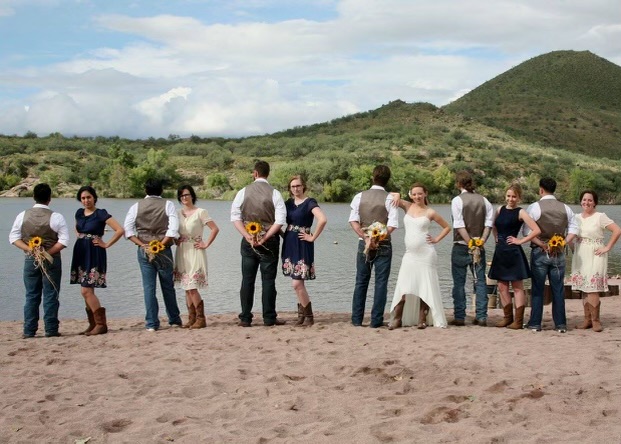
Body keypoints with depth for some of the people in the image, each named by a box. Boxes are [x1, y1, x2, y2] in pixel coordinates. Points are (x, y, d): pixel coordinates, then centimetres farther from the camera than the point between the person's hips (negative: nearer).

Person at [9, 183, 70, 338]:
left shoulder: (23, 216, 0)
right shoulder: (56, 217, -10)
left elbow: (14, 237, 0)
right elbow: (64, 240, -13)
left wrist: (29, 249, -7)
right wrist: (48, 252, -10)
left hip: (30, 260, 3)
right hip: (52, 260, -3)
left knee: (31, 296, 10)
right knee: (51, 296, 3)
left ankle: (29, 331, 9)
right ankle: (51, 330, 3)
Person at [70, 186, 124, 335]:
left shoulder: (100, 214, -9)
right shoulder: (79, 213, 10)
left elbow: (120, 230, -16)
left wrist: (106, 244, -11)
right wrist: (80, 237, 13)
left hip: (94, 254, -7)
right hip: (81, 253, 7)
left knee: (86, 291, -13)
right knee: (87, 291, 7)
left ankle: (101, 324, -8)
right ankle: (93, 324, 14)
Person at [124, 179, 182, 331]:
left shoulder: (136, 206, 3)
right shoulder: (168, 205, -2)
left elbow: (127, 229, -6)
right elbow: (173, 228, -13)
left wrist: (141, 244, -8)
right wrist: (161, 244, -10)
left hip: (143, 250, 1)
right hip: (164, 250, -1)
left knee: (148, 287, 3)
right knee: (168, 286, 11)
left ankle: (151, 323, 2)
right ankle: (174, 320, 21)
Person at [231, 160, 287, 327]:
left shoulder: (243, 192, -1)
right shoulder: (275, 193, -5)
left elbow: (235, 217, -6)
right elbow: (280, 221, -13)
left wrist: (248, 237, -9)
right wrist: (265, 238, -11)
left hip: (248, 241, 1)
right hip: (269, 242, -1)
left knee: (247, 280, 6)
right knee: (268, 280, 3)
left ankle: (245, 318, 6)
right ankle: (269, 318, 4)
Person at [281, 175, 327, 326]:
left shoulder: (309, 202, -10)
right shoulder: (289, 202, 10)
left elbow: (323, 219, -24)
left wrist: (313, 237, -17)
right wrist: (282, 233, 7)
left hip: (302, 245, -6)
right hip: (289, 244, 6)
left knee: (297, 284, -9)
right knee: (298, 284, 10)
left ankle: (309, 316, 3)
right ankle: (303, 313, 20)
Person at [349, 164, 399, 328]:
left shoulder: (359, 196, 1)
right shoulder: (389, 198, -6)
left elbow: (353, 221, -7)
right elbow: (392, 225, -14)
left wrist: (365, 237, -11)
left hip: (363, 243, 3)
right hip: (383, 245, -2)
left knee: (361, 282, 11)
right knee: (381, 283, 3)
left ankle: (356, 319, 12)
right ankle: (376, 320, 3)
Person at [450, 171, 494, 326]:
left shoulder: (457, 200, -7)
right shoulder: (483, 200, 6)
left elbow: (460, 226, -14)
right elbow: (489, 224, -2)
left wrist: (470, 244, -12)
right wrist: (481, 242, -6)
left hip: (461, 246, -4)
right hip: (479, 245, 4)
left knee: (459, 282, 4)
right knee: (480, 281, 8)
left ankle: (459, 317, 5)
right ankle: (481, 317, 7)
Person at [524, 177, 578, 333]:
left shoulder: (534, 207, -8)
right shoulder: (565, 208, 5)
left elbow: (527, 231, -13)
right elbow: (573, 230, 2)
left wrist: (543, 245, -10)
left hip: (539, 252, -3)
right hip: (559, 253, 3)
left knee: (537, 289, 4)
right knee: (558, 289, 7)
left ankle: (535, 323, 7)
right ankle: (560, 324, 9)